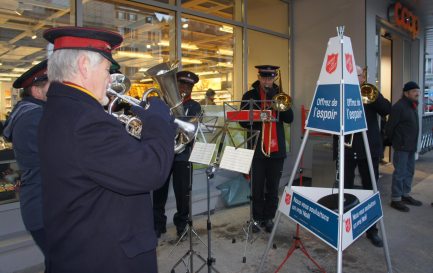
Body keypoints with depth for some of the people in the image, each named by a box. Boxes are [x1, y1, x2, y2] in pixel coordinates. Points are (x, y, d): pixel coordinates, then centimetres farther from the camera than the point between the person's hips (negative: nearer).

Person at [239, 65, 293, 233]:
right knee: (257, 188, 5)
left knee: (273, 188, 9)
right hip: (257, 148, -2)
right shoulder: (249, 96, 3)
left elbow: (289, 118, -2)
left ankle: (269, 218, 21)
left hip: (276, 148, 2)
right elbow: (243, 121, -3)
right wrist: (259, 123, -20)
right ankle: (256, 218, 18)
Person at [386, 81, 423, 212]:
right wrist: (390, 141, -5)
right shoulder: (399, 107, -16)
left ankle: (405, 195, 29)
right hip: (402, 146, -9)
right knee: (400, 172, -4)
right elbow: (390, 126, -15)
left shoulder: (413, 105, 13)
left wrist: (413, 142, 15)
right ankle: (395, 199, 5)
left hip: (411, 146, 9)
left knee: (409, 171, 16)